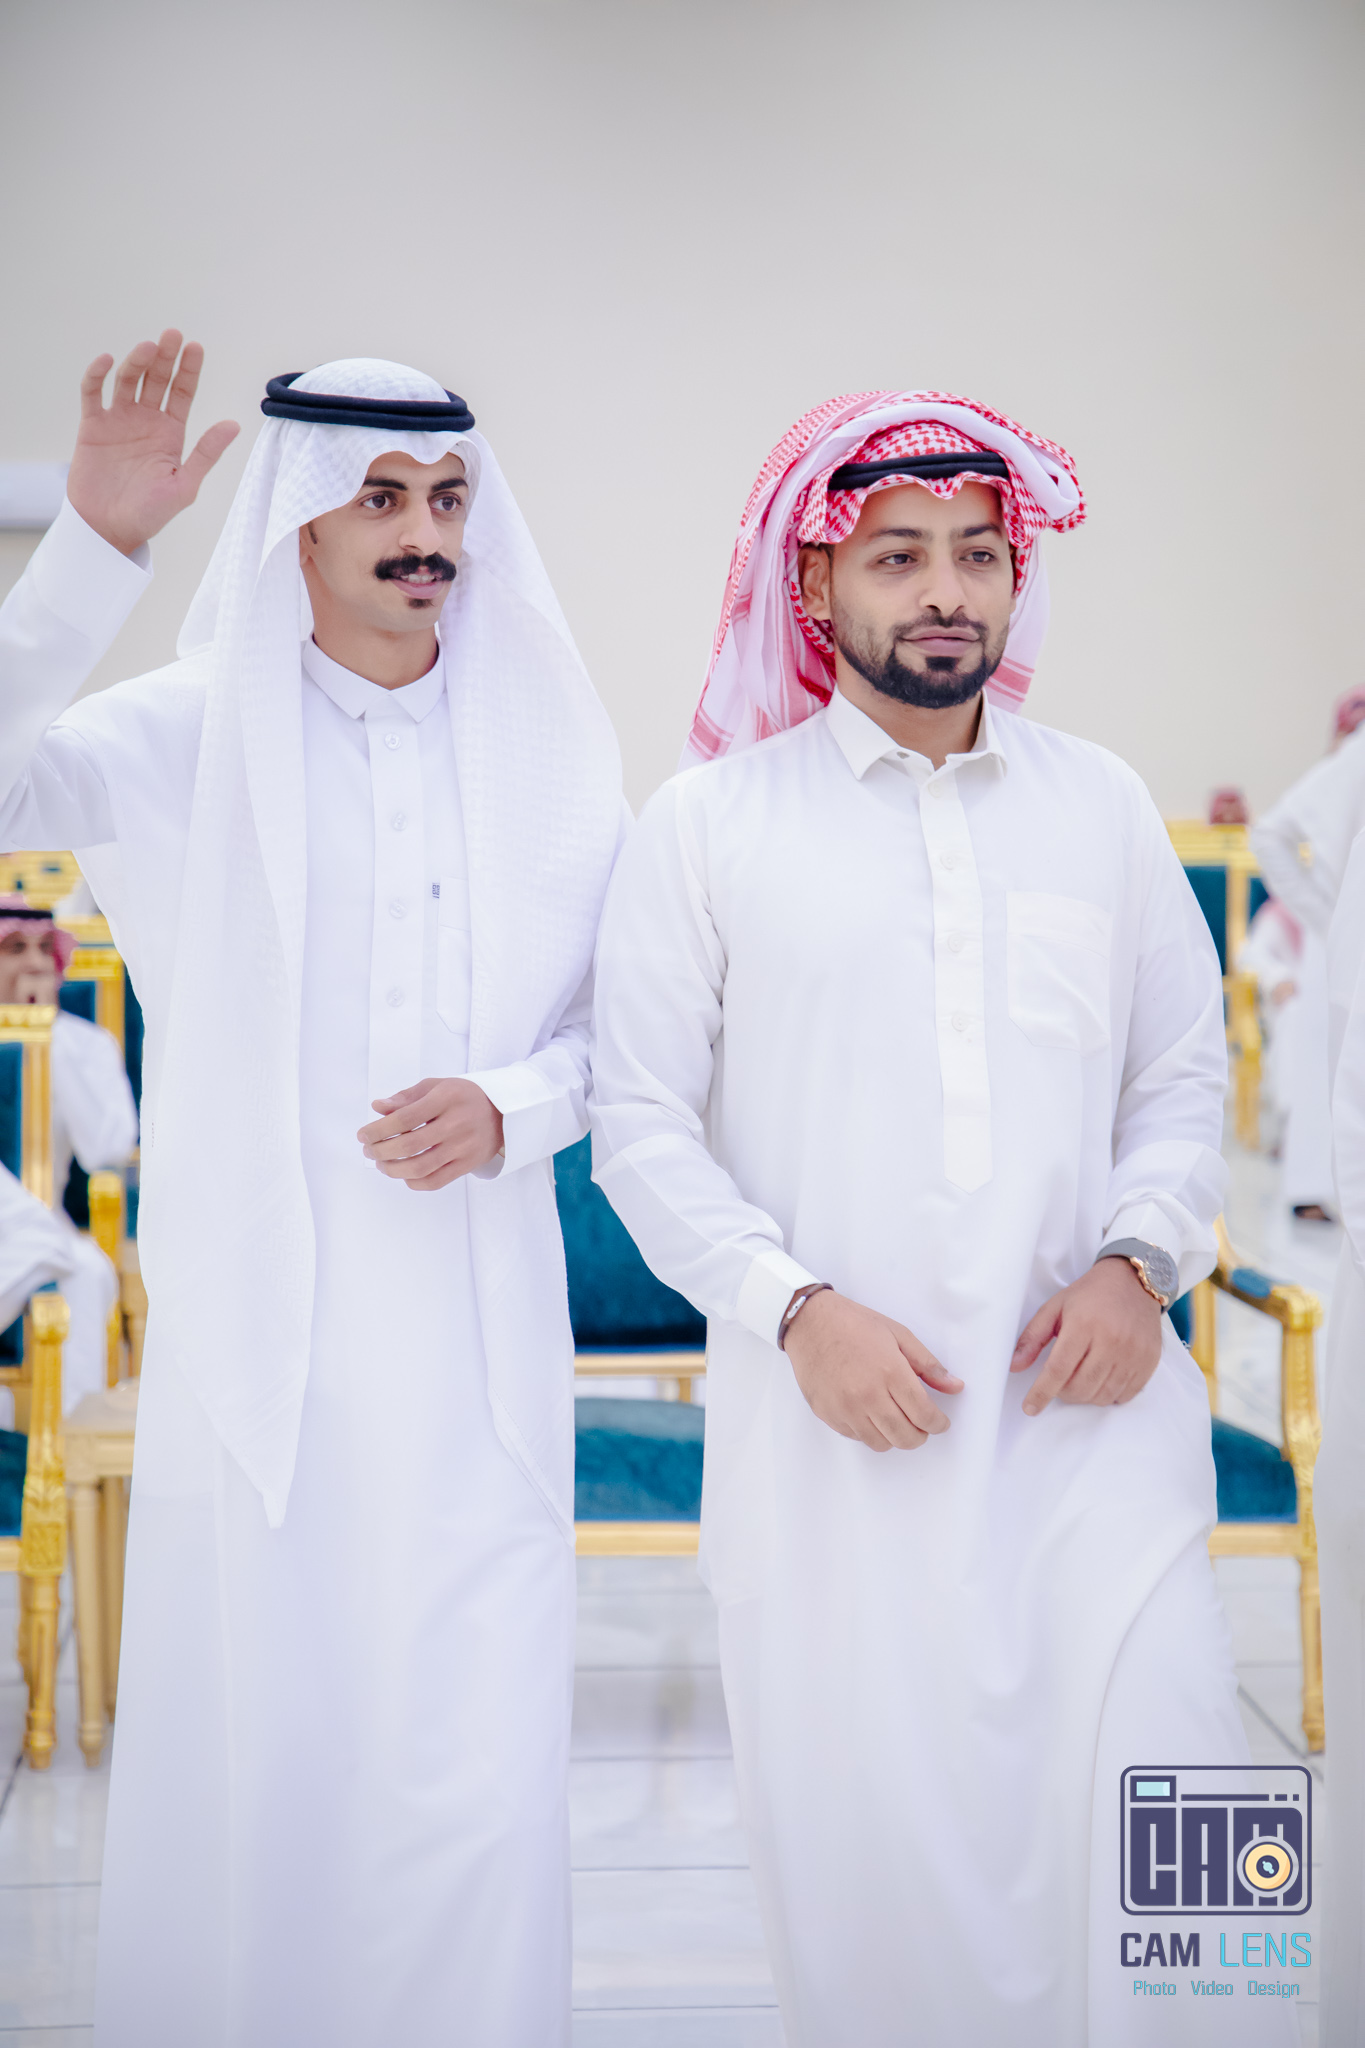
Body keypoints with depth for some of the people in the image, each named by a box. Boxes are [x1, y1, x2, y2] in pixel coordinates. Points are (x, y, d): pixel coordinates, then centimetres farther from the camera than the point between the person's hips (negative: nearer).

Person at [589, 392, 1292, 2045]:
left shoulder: (1102, 807, 11)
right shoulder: (705, 825, 2)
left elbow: (1184, 1075, 14)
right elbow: (643, 1120, 0)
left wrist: (1139, 1261, -3)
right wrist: (796, 1310, -11)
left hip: (1090, 1414, 2)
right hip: (834, 1421, -1)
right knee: (869, 1846, 5)